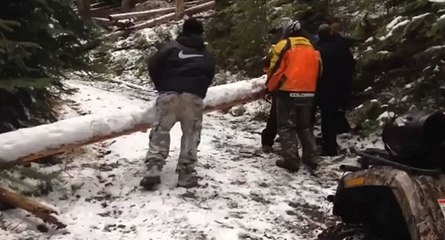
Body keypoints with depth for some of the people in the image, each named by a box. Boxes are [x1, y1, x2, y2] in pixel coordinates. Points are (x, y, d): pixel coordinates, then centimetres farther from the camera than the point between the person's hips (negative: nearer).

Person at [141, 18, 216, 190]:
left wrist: (161, 86, 18)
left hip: (169, 94, -1)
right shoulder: (207, 56, 21)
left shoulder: (171, 47, 10)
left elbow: (153, 66, 3)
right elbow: (209, 77, 17)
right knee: (191, 135, 11)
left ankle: (153, 170, -5)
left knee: (160, 131, 7)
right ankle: (186, 175, 8)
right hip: (193, 97, 2)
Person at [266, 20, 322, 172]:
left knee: (286, 127, 2)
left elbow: (275, 68, -7)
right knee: (305, 126, 19)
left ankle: (291, 159, -5)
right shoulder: (312, 49, 16)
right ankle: (311, 158, 18)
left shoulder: (284, 45, -3)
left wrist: (270, 87, 5)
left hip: (288, 92, -6)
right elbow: (317, 72, 18)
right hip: (308, 93, 6)